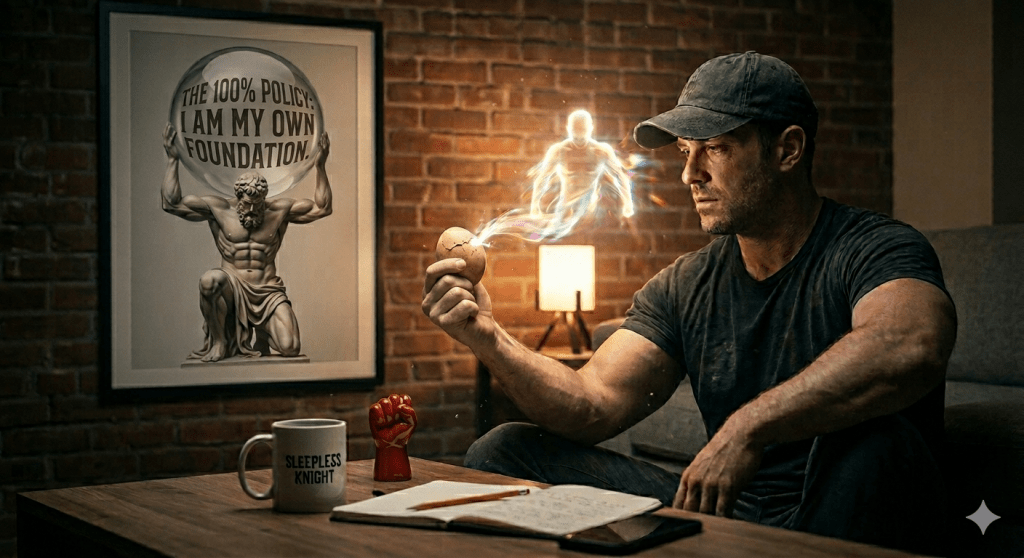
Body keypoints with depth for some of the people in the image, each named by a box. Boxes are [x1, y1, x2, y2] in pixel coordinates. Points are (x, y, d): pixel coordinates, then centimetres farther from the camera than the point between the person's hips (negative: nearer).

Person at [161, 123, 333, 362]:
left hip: (268, 293, 1)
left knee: (290, 348, -20)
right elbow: (172, 203, 1)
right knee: (210, 279, -38)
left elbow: (321, 208, 7)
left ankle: (260, 331, 17)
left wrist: (320, 166, -1)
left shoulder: (279, 209, 6)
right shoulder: (219, 209, 2)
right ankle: (218, 341, -15)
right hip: (233, 290, -1)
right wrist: (173, 160, -3)